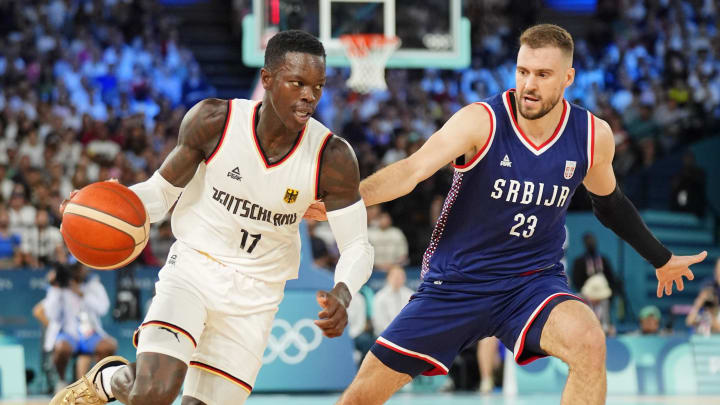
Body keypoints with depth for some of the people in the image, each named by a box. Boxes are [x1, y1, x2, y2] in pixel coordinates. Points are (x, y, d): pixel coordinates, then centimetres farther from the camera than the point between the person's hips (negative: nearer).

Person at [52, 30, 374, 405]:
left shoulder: (333, 159, -14)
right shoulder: (213, 120, -14)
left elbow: (357, 246, -7)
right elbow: (162, 191, -2)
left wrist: (341, 294, -29)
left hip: (254, 296, 2)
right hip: (194, 265, -2)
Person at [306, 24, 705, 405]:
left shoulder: (593, 135, -6)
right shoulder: (481, 122, -17)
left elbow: (609, 203, 16)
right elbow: (413, 169, -31)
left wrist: (661, 259, 27)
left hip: (534, 279, 1)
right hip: (455, 283, -1)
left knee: (588, 342, -33)